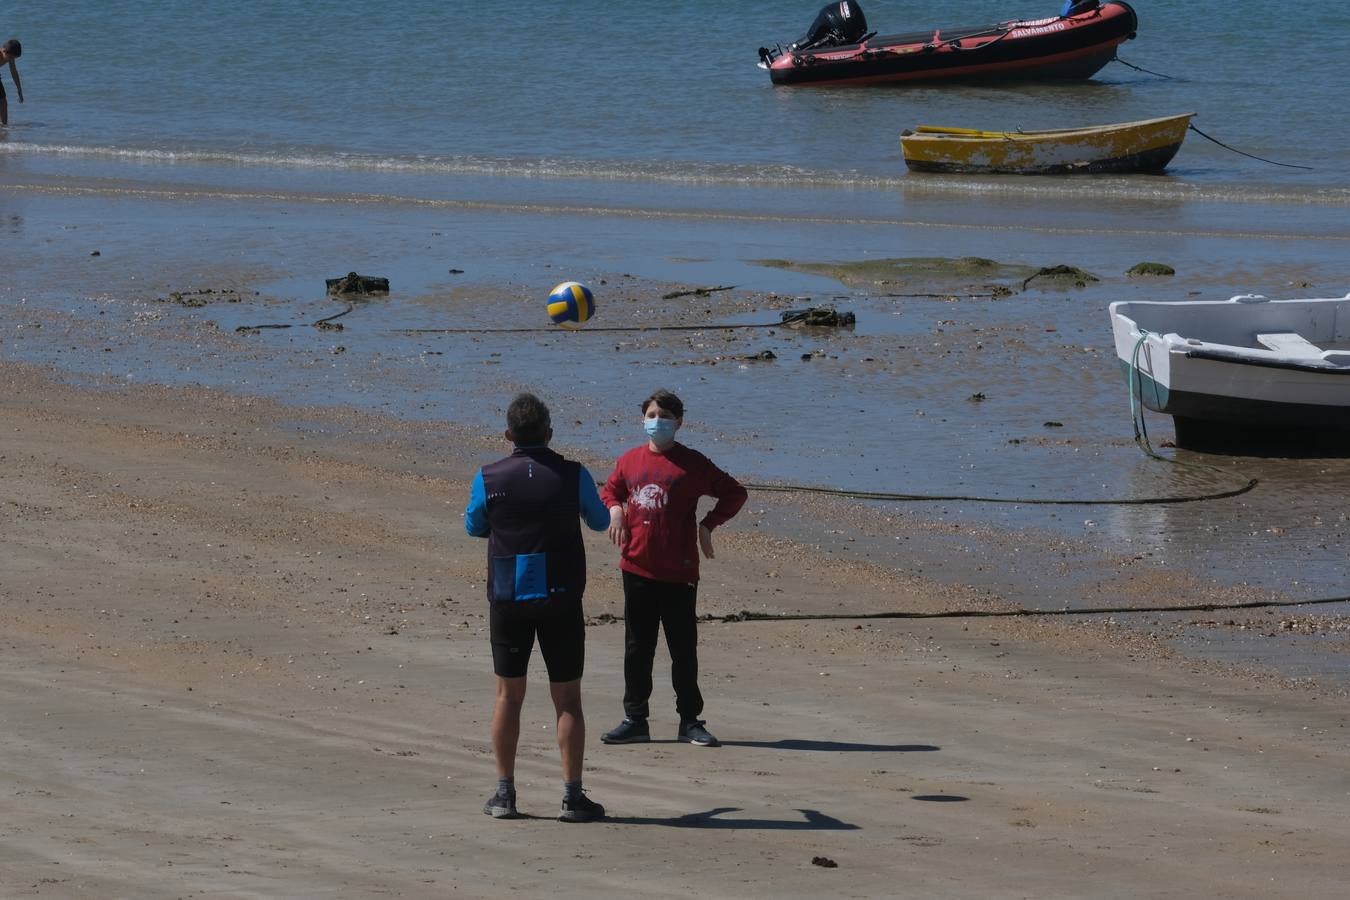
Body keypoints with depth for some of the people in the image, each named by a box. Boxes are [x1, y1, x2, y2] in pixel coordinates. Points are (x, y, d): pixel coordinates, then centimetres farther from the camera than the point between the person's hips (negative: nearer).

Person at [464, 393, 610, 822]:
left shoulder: (488, 479, -5)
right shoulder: (573, 476, -6)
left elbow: (474, 527, 13)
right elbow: (600, 522, 12)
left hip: (508, 600, 1)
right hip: (560, 600, -1)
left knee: (508, 694, 10)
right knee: (567, 698, 4)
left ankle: (505, 793, 11)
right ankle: (572, 796, 2)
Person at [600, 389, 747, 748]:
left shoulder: (692, 464, -3)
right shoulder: (629, 461, 7)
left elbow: (734, 493, 4)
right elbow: (610, 491, 25)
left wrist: (708, 525, -6)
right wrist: (614, 509, 3)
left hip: (678, 572, -3)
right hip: (637, 568, 3)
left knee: (684, 648, 2)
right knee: (637, 648, 8)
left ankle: (690, 721, 10)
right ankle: (635, 719, 15)